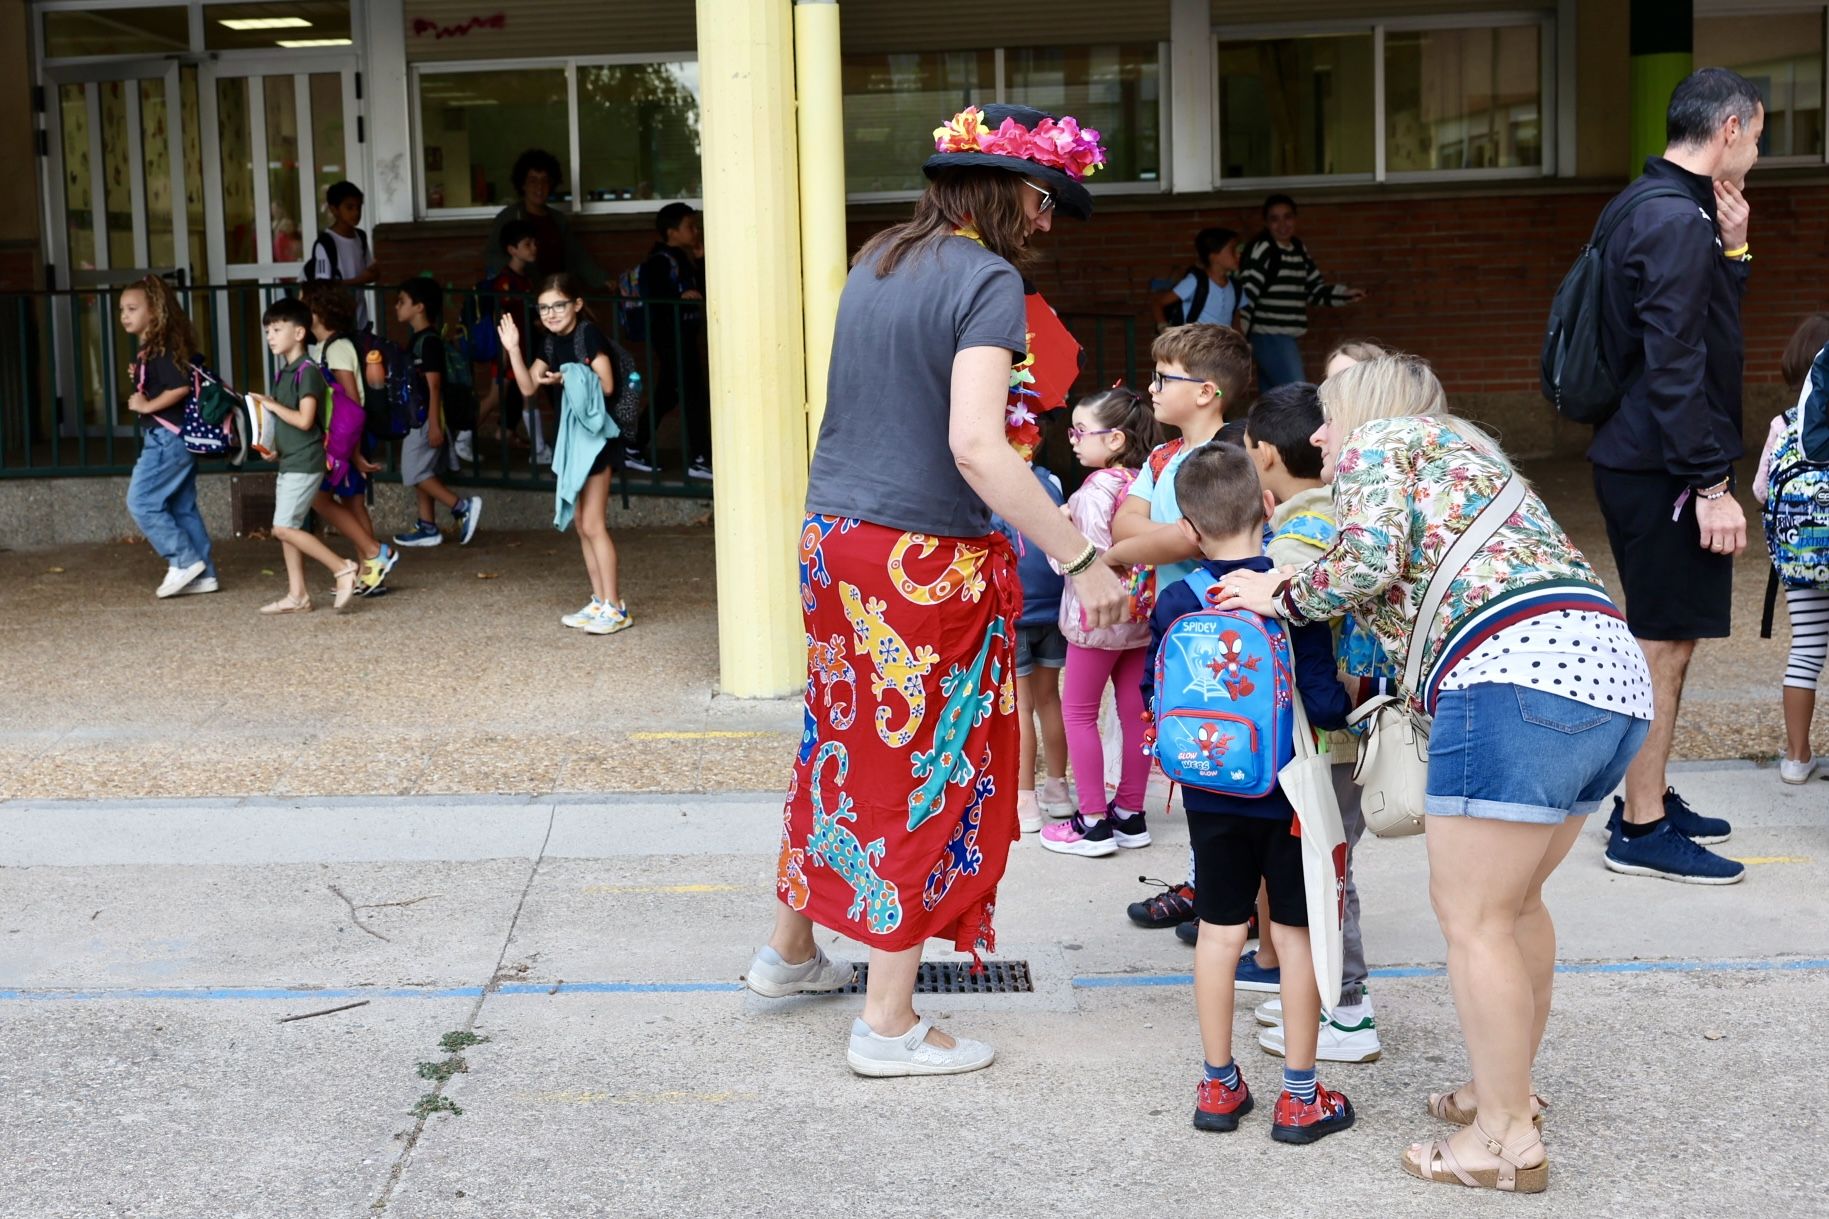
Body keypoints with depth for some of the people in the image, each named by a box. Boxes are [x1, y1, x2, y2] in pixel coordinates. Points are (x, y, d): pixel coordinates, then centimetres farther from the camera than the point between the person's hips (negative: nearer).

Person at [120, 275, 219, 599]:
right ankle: (203, 574, 13)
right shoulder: (148, 350, 15)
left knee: (141, 502, -7)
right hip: (174, 439, 10)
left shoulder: (160, 349, -15)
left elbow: (180, 387, -26)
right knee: (182, 508, 11)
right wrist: (140, 379, 8)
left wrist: (147, 405, -19)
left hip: (166, 439, -10)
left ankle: (184, 561, -4)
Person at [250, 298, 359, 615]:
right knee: (287, 529, 8)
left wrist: (273, 405, -11)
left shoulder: (307, 372, -14)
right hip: (288, 461, 9)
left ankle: (342, 568, -8)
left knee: (284, 527, -13)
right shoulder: (283, 374, 14)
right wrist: (272, 446, 8)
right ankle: (297, 595, 12)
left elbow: (304, 420, -21)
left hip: (304, 462, -9)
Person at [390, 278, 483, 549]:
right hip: (417, 417, 10)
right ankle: (427, 528, 15)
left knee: (415, 472, -8)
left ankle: (463, 507, -8)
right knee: (420, 473, 11)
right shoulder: (418, 339, 12)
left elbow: (434, 386, -20)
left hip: (426, 418, -10)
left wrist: (435, 424, -23)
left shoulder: (428, 341, -16)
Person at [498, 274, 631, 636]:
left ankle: (615, 608, -5)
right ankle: (599, 602, 17)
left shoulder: (589, 335, -12)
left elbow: (606, 385, -18)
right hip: (570, 434, 9)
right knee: (581, 526, 11)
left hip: (594, 434, -9)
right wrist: (513, 350, -3)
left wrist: (565, 380, -27)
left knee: (592, 525, -9)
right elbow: (528, 388, 7)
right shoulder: (551, 342, 11)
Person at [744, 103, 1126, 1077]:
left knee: (842, 740, 22)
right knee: (930, 773, 3)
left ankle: (790, 950, 38)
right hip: (930, 560, -8)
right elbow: (976, 447, -25)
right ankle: (888, 1023, 11)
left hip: (834, 540, 8)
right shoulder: (987, 279, -15)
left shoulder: (876, 262, 10)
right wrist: (1081, 558, -22)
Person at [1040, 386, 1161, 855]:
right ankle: (1129, 813, 20)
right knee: (1134, 711, 11)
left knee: (1078, 711, 4)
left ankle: (1093, 823, 4)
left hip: (1098, 616, -8)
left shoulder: (1097, 488, -19)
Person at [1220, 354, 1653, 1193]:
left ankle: (1506, 1139, 5)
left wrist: (1282, 597, 9)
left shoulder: (1378, 440, 9)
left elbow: (1370, 560, -7)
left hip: (1518, 675, -9)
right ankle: (1510, 1087, 33)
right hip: (1612, 672, 9)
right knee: (1513, 903, 22)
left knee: (1472, 915, -1)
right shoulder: (1462, 446, 34)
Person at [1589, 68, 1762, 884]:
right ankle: (1641, 830, 4)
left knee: (1668, 640, 18)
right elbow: (1674, 365, -23)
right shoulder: (1678, 221, -18)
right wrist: (1710, 485, -22)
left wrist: (1732, 248, 8)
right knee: (1664, 643, -4)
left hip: (1642, 461, 10)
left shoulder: (1651, 207, 14)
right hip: (1663, 469, -10)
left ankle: (1648, 799, 28)